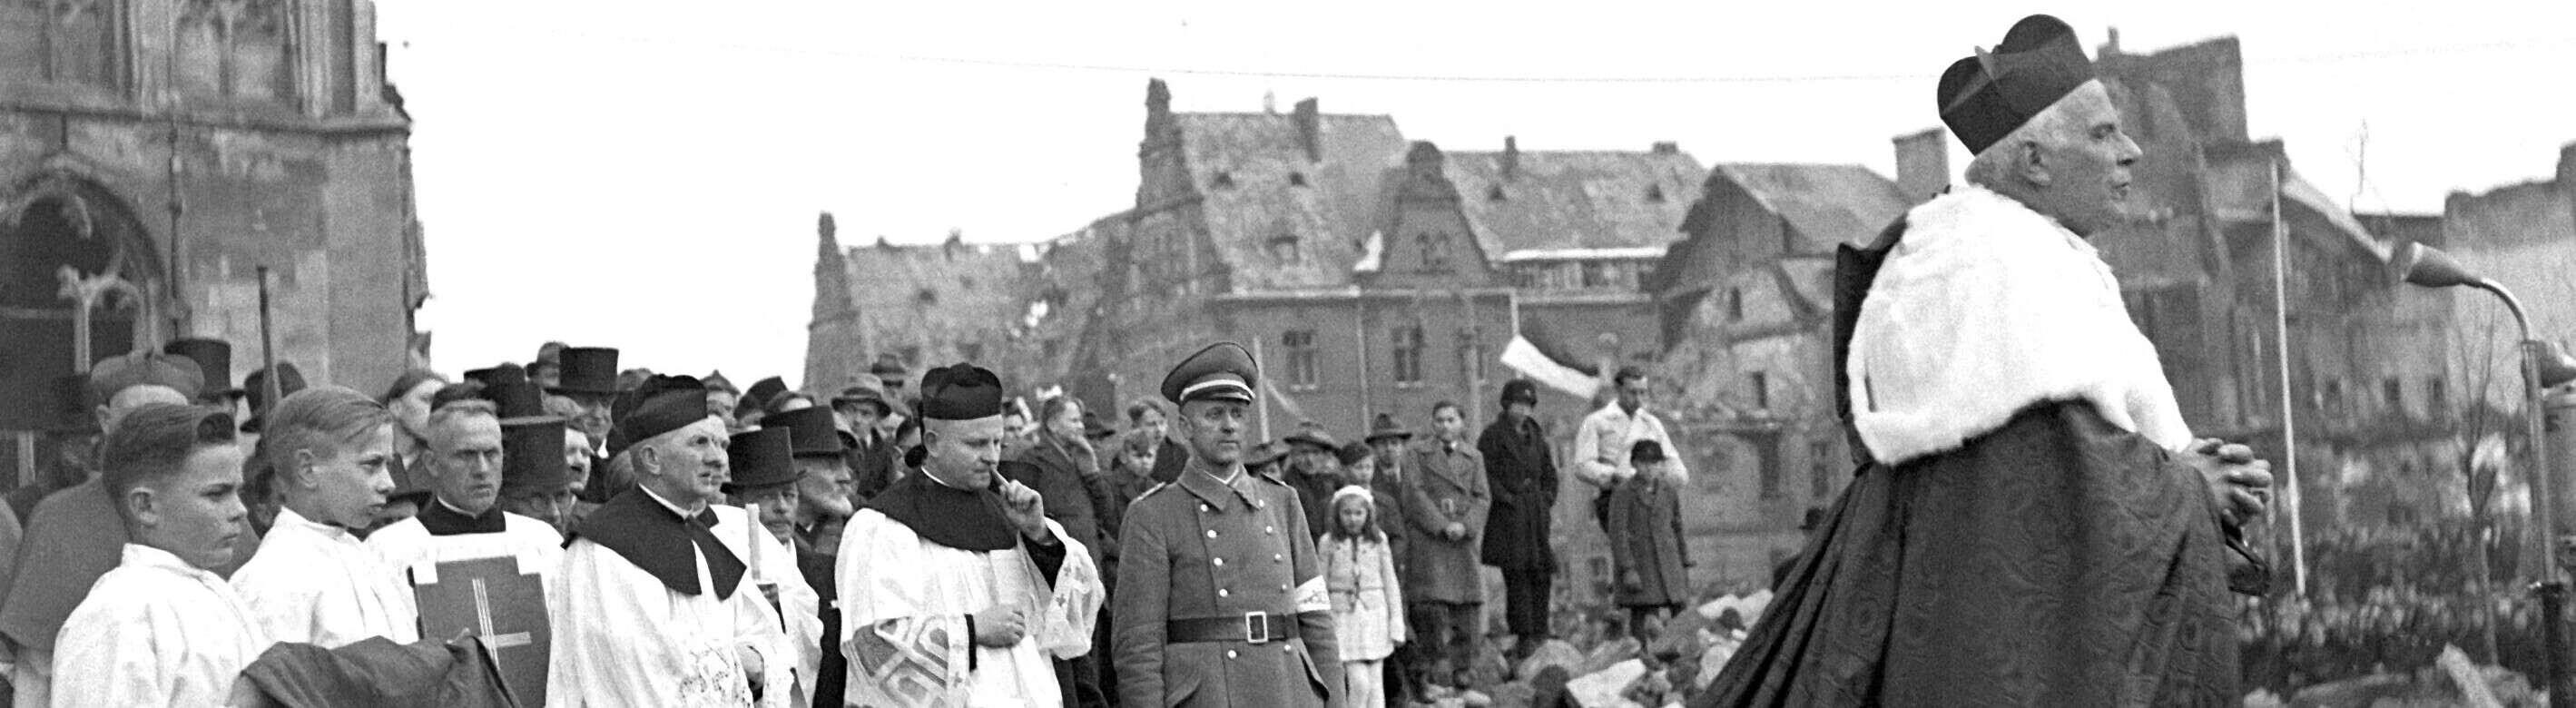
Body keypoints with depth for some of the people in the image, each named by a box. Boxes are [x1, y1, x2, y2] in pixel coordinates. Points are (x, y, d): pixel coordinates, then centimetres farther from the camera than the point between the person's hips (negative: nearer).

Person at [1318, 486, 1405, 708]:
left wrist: (1397, 623, 4)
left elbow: (1390, 582, 7)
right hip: (1344, 615, -2)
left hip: (1374, 613, 2)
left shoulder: (1378, 540, 3)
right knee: (1359, 682, -11)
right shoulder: (1328, 542, -1)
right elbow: (1321, 585, 3)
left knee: (1375, 682, 5)